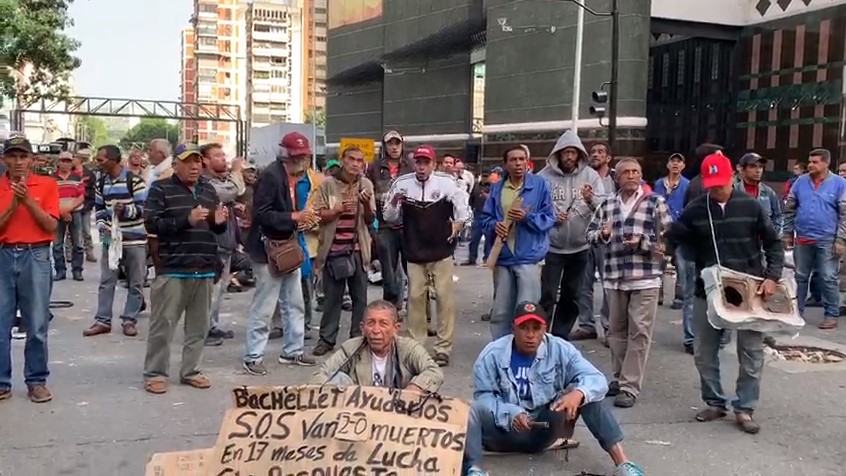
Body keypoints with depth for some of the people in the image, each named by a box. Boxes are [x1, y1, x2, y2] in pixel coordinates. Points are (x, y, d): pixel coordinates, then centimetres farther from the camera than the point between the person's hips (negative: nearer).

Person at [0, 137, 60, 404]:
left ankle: (37, 381, 13)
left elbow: (51, 225, -4)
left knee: (37, 326, 3)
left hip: (36, 257, -1)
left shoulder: (47, 185, 3)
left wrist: (29, 201, -13)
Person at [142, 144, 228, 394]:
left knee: (199, 325, 10)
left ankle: (191, 371, 22)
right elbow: (151, 223, -13)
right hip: (173, 270, -5)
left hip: (205, 271, 5)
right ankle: (155, 373, 11)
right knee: (163, 324, 0)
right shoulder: (161, 188, -2)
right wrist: (187, 220, -22)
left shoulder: (209, 189, 15)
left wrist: (220, 222, 0)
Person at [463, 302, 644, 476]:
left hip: (544, 428, 2)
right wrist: (510, 413, -28)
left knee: (585, 393, -17)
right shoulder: (492, 354, -12)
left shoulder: (560, 350, -8)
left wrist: (578, 393, -36)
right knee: (473, 410, -32)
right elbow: (483, 396, -9)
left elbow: (597, 380, -13)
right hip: (504, 429, -2)